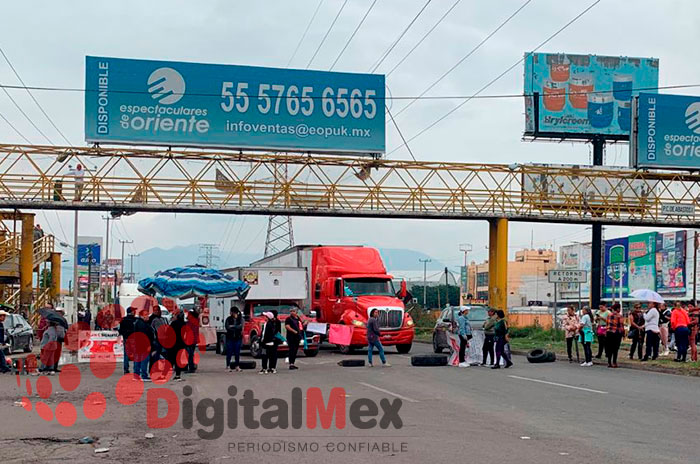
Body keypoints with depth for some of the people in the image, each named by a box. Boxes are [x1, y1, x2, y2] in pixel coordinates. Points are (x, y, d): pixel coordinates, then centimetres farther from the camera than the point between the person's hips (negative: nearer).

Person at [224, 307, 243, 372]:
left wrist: (232, 326, -11)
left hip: (238, 338, 0)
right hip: (230, 338, 0)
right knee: (229, 352, -2)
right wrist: (236, 328, -11)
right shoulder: (228, 319, 5)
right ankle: (228, 366, 6)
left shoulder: (240, 319, 5)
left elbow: (240, 326, -12)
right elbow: (227, 327, -9)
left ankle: (237, 366, 10)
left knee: (237, 352, 2)